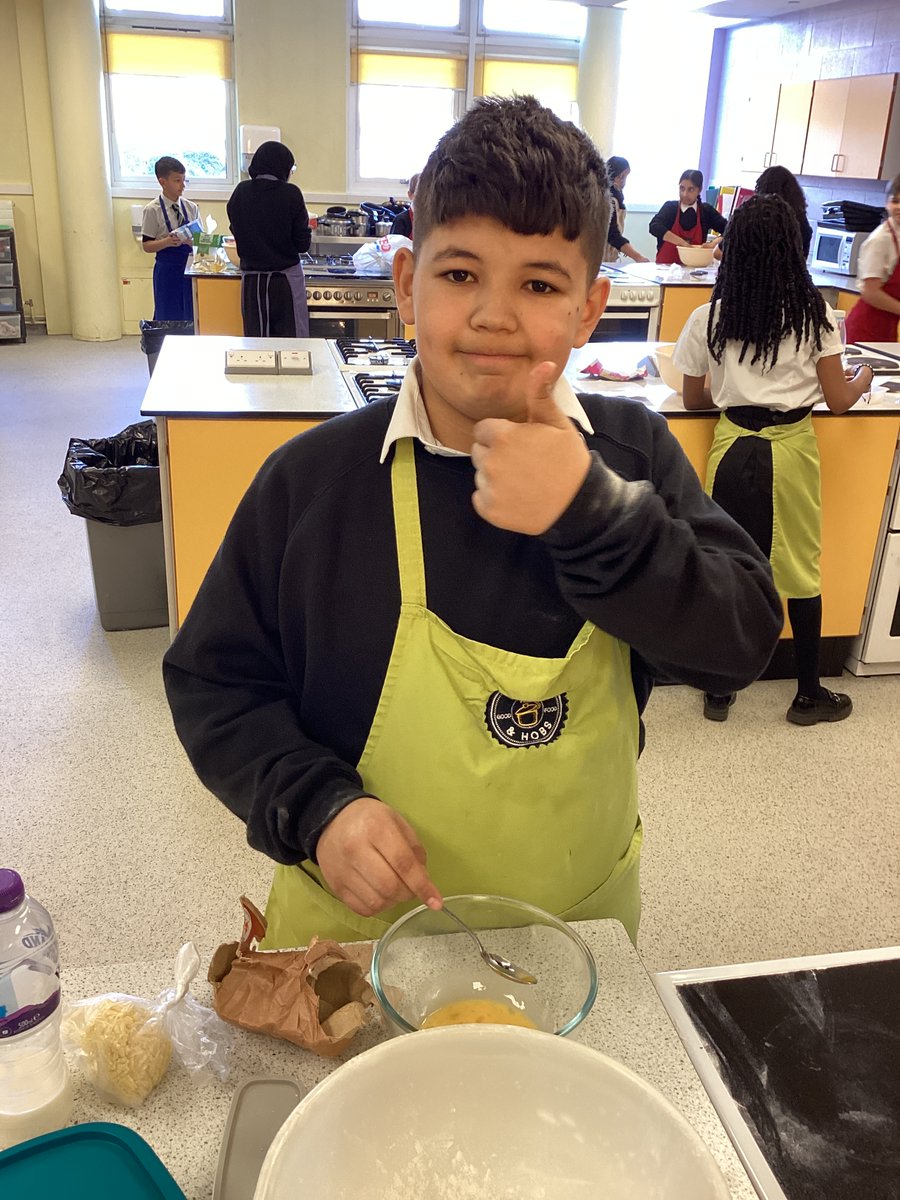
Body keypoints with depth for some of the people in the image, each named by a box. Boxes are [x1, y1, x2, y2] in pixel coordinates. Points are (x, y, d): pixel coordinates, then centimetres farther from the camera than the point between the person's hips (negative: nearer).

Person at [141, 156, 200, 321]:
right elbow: (146, 245, -6)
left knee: (191, 317, 7)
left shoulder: (191, 208, 5)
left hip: (190, 269, 4)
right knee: (167, 318, 0)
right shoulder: (152, 210, -6)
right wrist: (167, 242, -24)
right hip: (167, 270, -4)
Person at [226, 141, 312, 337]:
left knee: (255, 339, 8)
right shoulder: (291, 194, -9)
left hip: (251, 278, 3)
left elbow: (236, 232, 11)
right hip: (286, 277, -3)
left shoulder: (241, 192, -1)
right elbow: (303, 244, -6)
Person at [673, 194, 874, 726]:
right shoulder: (815, 314, -6)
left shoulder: (710, 318, -5)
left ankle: (720, 690, 23)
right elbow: (838, 400, -2)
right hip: (793, 449, 0)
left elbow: (694, 399, 4)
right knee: (802, 570, 13)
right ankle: (809, 695, 26)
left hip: (736, 449, 1)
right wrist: (863, 378, 20)